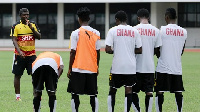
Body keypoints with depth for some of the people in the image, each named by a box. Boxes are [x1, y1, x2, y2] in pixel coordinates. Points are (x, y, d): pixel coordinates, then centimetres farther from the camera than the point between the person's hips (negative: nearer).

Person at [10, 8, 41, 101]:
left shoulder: (33, 24, 6)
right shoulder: (16, 26, -3)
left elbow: (39, 37, 2)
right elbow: (14, 40, -9)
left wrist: (32, 28, -14)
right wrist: (19, 51, -22)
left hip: (31, 54, 2)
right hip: (20, 55, -2)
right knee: (17, 75, 3)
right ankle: (17, 96, 12)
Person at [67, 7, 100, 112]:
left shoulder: (76, 33, -6)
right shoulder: (96, 33, 4)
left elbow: (73, 52, -7)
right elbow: (98, 52, 6)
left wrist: (69, 69, 1)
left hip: (78, 69, -3)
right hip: (92, 69, 3)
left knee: (75, 95, 4)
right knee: (93, 95, 9)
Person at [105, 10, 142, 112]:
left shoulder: (113, 30, -3)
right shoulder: (134, 31, 4)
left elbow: (108, 49, -10)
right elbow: (139, 50, 4)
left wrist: (114, 51, 10)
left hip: (117, 66, -1)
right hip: (131, 66, 2)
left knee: (112, 90, 11)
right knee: (128, 90, 3)